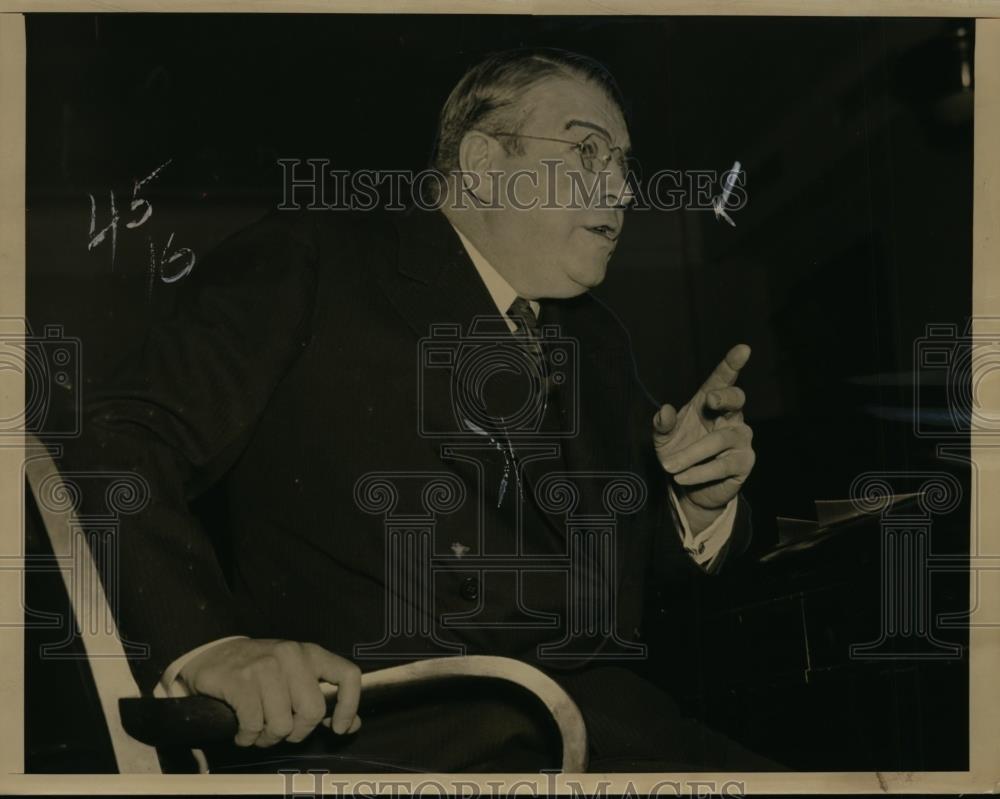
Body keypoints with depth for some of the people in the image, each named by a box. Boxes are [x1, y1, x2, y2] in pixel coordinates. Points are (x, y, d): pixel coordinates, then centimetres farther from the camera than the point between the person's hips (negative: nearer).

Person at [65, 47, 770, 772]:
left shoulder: (599, 342, 23)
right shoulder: (312, 264, 2)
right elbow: (123, 445, -8)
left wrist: (704, 503, 4)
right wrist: (206, 643, -25)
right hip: (368, 736, -7)